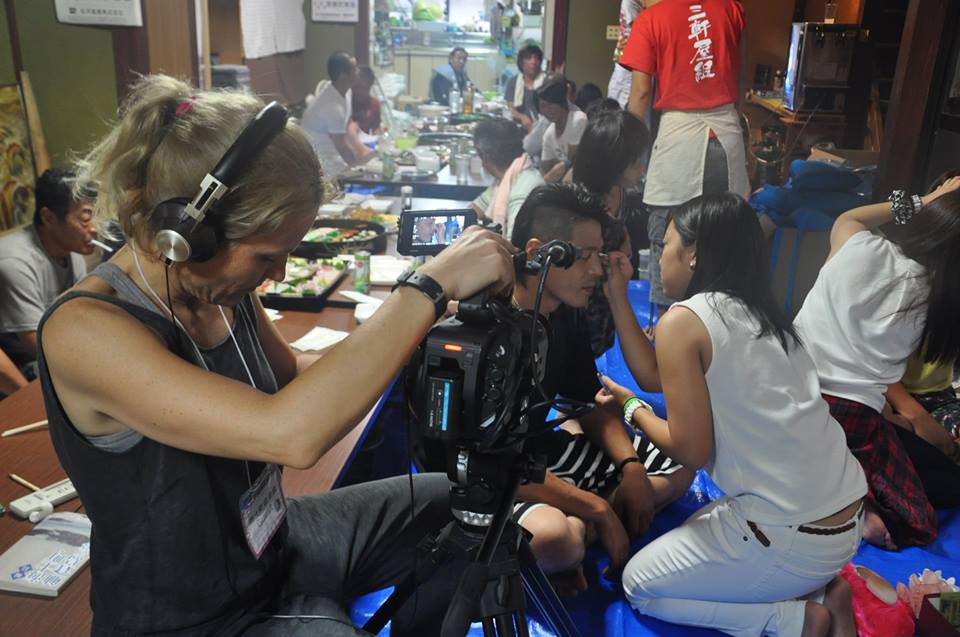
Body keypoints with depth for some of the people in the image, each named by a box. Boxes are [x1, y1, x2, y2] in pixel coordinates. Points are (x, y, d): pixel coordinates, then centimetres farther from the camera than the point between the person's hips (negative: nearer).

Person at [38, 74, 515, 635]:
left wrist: (403, 331, -7)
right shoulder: (85, 330, -29)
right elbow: (290, 434, -41)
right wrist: (433, 285, -34)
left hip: (273, 541, 7)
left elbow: (291, 373, 11)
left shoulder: (220, 285, -7)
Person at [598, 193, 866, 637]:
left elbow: (692, 451, -14)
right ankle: (818, 593, 14)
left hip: (793, 538, -8)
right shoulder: (752, 311, 9)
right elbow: (655, 375, 14)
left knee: (638, 585, 12)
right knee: (695, 531, 31)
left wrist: (629, 406, 2)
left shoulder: (683, 320, -15)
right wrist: (617, 295, 16)